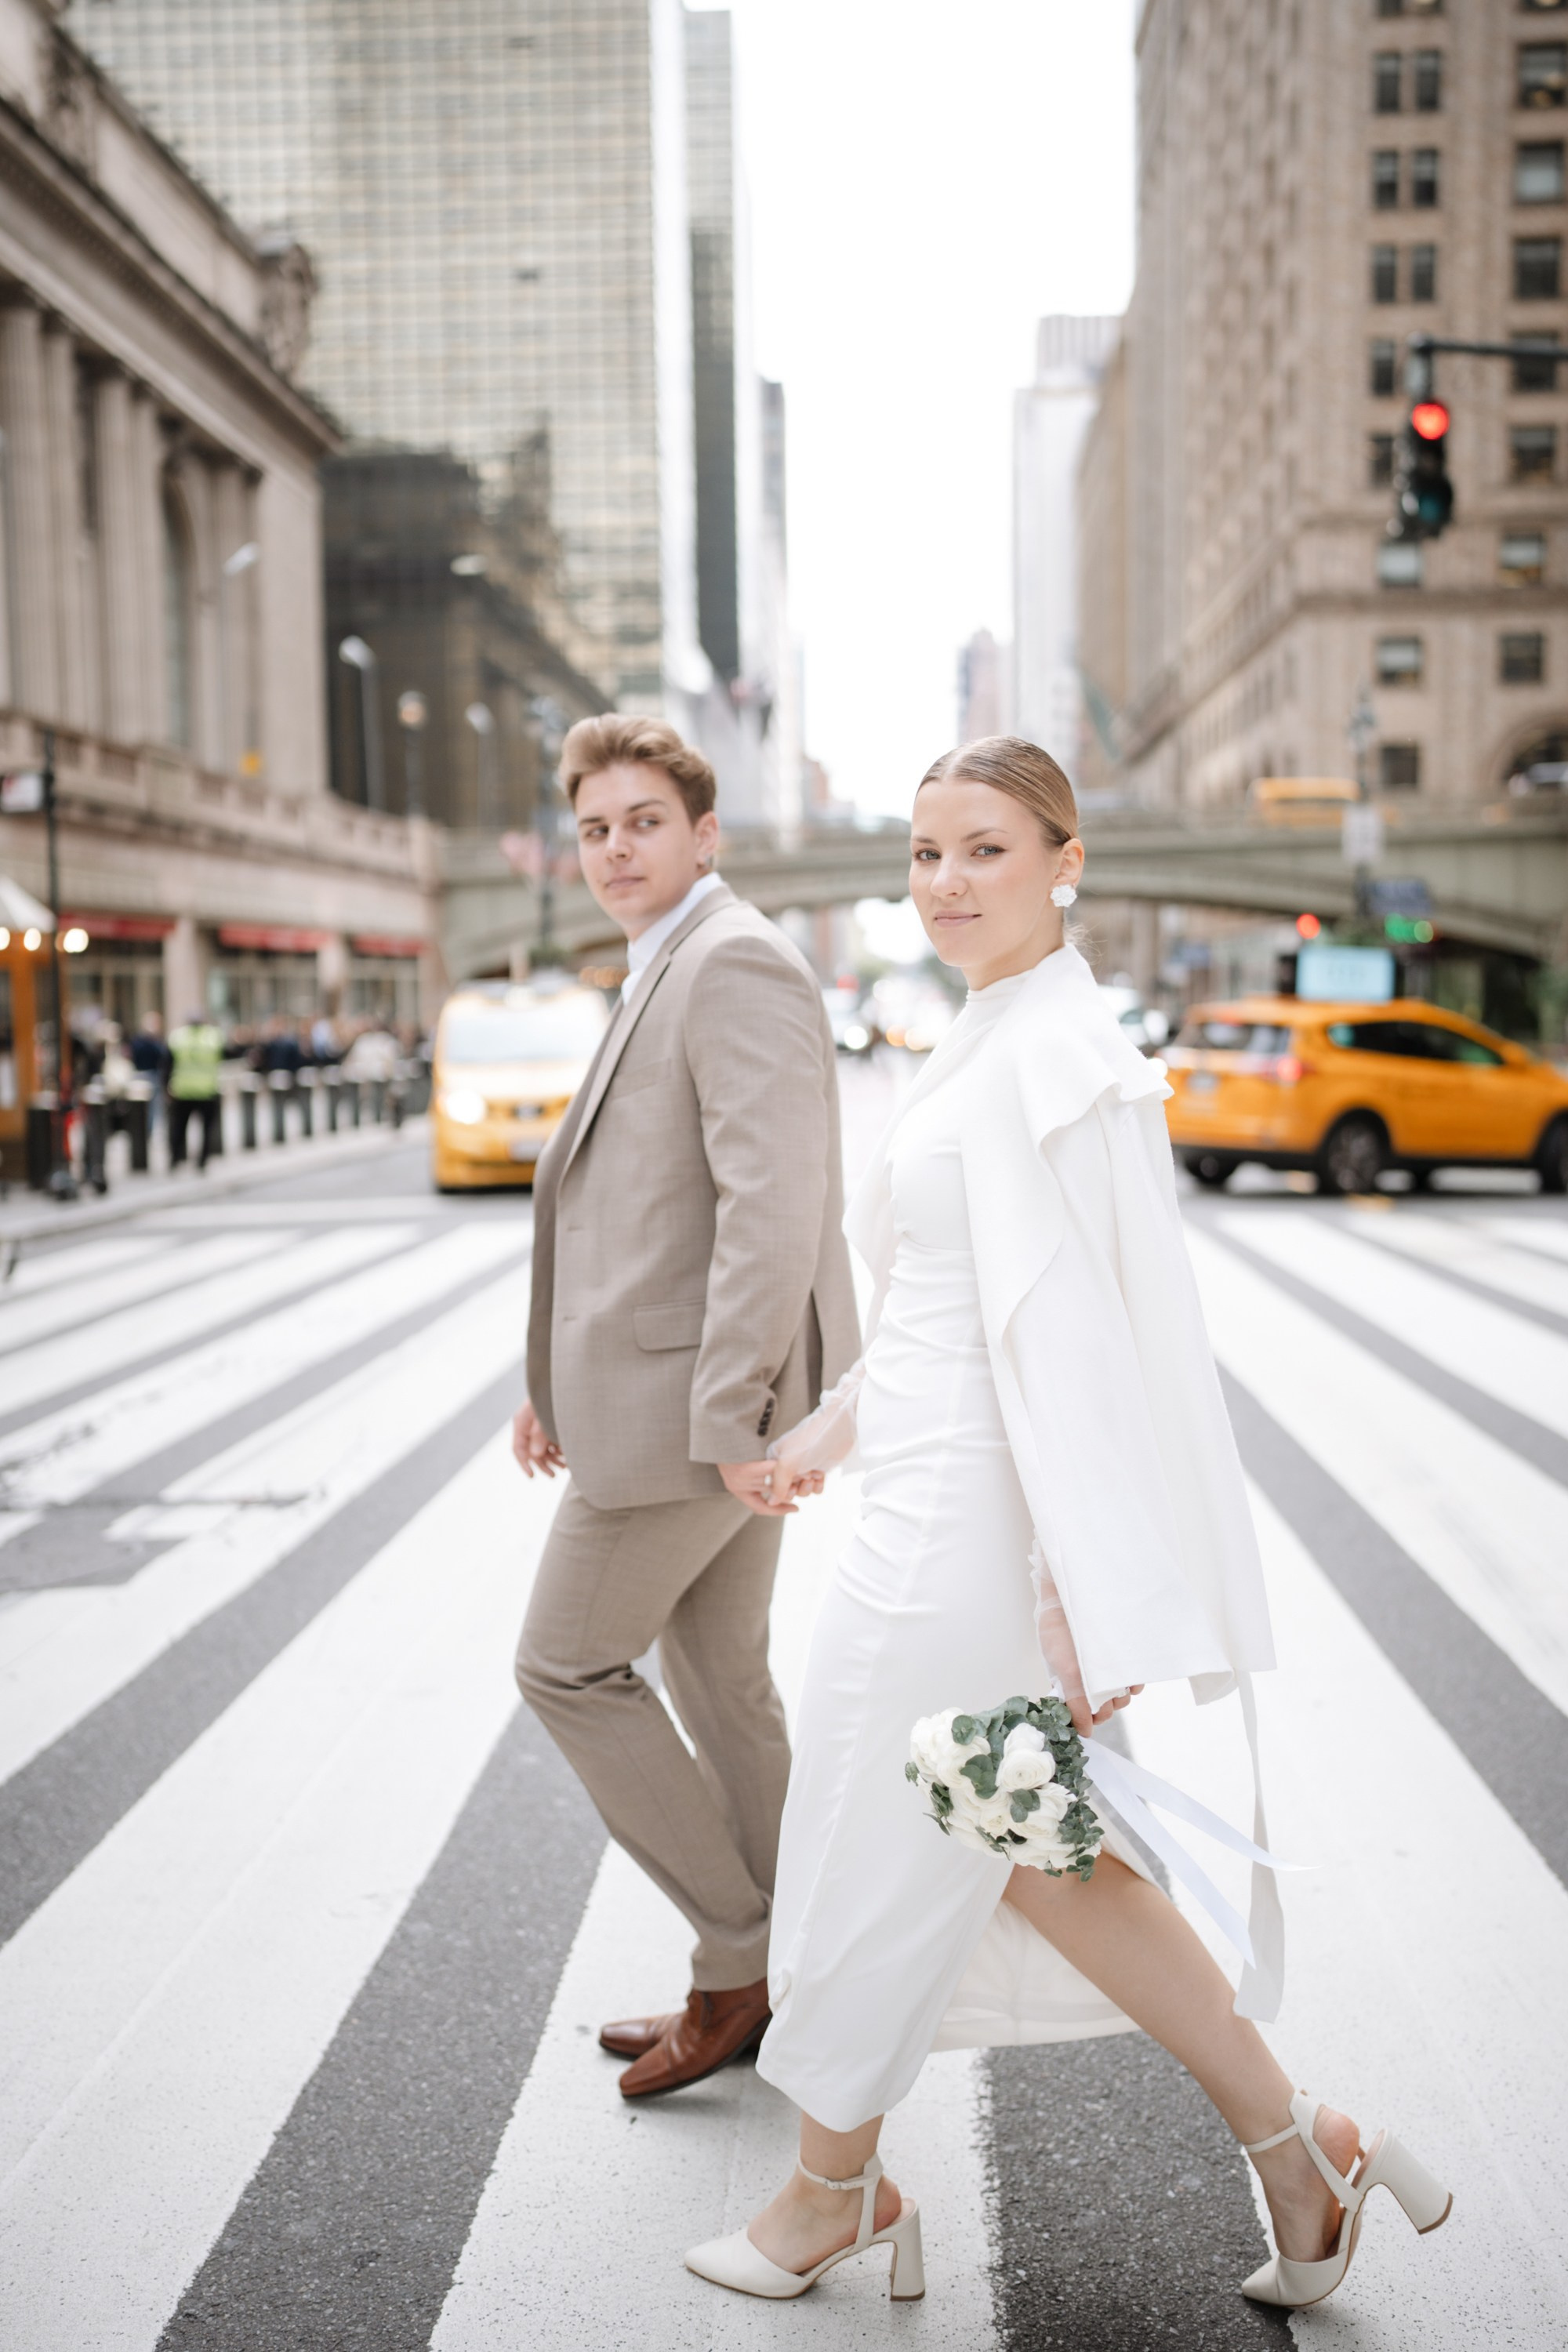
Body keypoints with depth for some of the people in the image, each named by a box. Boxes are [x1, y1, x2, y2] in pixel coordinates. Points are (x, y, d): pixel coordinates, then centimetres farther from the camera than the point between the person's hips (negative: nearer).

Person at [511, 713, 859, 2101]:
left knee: (568, 1667, 1)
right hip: (697, 1396, 10)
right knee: (720, 1685, 15)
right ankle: (777, 1979, 27)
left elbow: (772, 1204, -25)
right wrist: (563, 1380, 21)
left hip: (698, 1397, -10)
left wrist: (727, 1417, -26)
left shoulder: (735, 962, -16)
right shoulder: (667, 976, 18)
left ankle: (738, 1957, 11)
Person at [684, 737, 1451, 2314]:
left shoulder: (1034, 1059, -19)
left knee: (882, 1860, 10)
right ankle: (1297, 2150, 26)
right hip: (956, 1503, 10)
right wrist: (837, 1421, 27)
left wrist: (1088, 1608, -24)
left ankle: (833, 2187, 34)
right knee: (1038, 1858, 19)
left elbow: (1057, 1331, -24)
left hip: (960, 1535, -10)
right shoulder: (1011, 1038, 12)